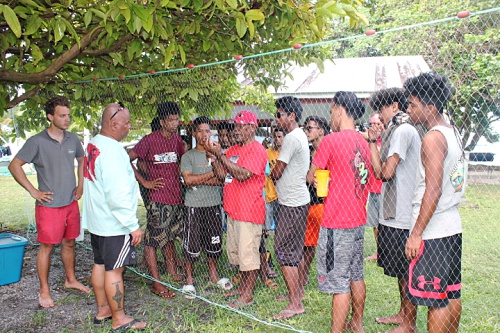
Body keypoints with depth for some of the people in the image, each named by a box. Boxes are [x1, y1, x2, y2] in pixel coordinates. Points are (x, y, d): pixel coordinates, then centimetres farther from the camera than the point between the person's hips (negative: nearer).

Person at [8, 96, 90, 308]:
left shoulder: (73, 140, 4)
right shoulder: (37, 142, -12)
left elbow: (82, 160, 21)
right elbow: (14, 166, -9)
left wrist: (80, 185, 12)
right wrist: (33, 191, -11)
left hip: (71, 203, 5)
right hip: (49, 205, -5)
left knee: (69, 243, 16)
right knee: (47, 247, 3)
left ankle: (71, 280, 33)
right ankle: (44, 291, 16)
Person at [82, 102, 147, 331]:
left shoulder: (94, 144, 7)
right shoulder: (112, 150, -24)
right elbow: (118, 194, -27)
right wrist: (133, 225, -22)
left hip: (96, 220, 10)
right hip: (114, 224, -10)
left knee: (100, 264, 18)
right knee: (114, 270, 1)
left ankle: (103, 310, 32)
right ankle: (119, 319, 13)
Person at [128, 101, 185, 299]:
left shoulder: (177, 139, 9)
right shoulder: (150, 140, -11)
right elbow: (127, 160, -10)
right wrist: (144, 182, -11)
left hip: (176, 197, 7)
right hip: (159, 200, -7)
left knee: (169, 237, 20)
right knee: (152, 241, -1)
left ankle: (173, 272, 34)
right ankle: (156, 284, 5)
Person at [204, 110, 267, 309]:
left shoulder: (257, 150, -12)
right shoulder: (232, 150, 15)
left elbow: (242, 174, -24)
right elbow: (222, 176, 13)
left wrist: (220, 156, -22)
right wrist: (213, 158, -2)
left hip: (249, 210, -9)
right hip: (233, 209, 9)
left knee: (248, 253, -2)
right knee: (236, 251, 18)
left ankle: (248, 295, 8)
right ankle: (243, 286, 33)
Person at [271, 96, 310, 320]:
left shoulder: (292, 138, -17)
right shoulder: (300, 136, 15)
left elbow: (276, 173, -15)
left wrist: (272, 174, 6)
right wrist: (277, 174, 4)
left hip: (292, 204, -10)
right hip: (297, 201, 10)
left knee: (284, 251, -7)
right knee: (295, 249, 18)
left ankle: (295, 304, -3)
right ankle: (298, 291, 30)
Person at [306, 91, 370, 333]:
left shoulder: (331, 141, -15)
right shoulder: (363, 142, 8)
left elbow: (310, 177, -6)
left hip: (337, 223, -8)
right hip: (358, 220, 8)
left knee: (339, 282, -2)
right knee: (356, 276, 20)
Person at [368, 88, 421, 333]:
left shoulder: (403, 131, -15)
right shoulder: (395, 131, 17)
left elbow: (386, 172, -22)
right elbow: (380, 171, 12)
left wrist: (382, 170, -4)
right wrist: (373, 141, 9)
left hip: (401, 218, -10)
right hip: (393, 214, 10)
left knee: (406, 272, 1)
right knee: (401, 271, 20)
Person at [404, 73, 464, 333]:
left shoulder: (433, 138, -17)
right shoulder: (452, 133, 12)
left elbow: (434, 190, -22)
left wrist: (416, 233, -19)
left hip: (433, 233, -9)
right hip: (452, 227, 10)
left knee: (435, 298, -2)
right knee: (451, 294, 17)